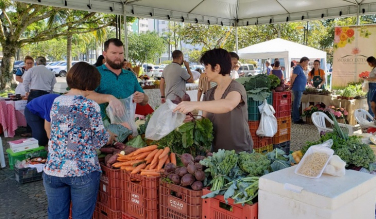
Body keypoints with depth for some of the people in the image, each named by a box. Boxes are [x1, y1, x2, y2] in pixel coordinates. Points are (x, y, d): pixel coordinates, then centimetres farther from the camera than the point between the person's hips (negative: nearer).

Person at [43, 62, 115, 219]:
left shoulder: (56, 102, 5)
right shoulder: (90, 106, -12)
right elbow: (98, 141, -6)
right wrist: (109, 136, 17)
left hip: (53, 169, 5)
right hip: (83, 171, -4)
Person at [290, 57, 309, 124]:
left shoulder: (300, 68, 17)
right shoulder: (298, 68, -14)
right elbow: (293, 78, -19)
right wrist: (291, 86, -9)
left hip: (300, 89, 10)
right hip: (297, 89, -10)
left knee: (297, 104, 14)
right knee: (296, 104, -6)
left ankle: (297, 118, 21)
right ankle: (296, 119, -2)